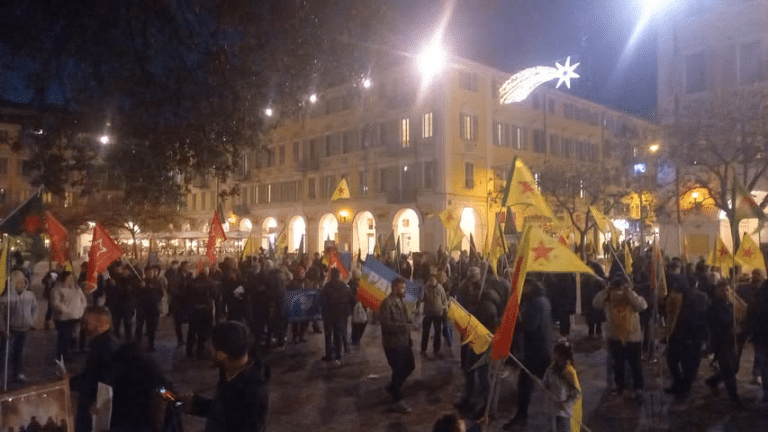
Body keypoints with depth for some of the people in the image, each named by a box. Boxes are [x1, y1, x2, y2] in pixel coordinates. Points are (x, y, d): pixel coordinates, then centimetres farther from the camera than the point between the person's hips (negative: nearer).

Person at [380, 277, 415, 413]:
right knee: (399, 370, -1)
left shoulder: (400, 301, 11)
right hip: (392, 343, -9)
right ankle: (396, 401, 17)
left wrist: (409, 322, 2)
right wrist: (403, 326, -30)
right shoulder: (387, 303, -18)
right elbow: (385, 323, -25)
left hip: (403, 342, 9)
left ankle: (392, 387, 37)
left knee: (410, 366, 16)